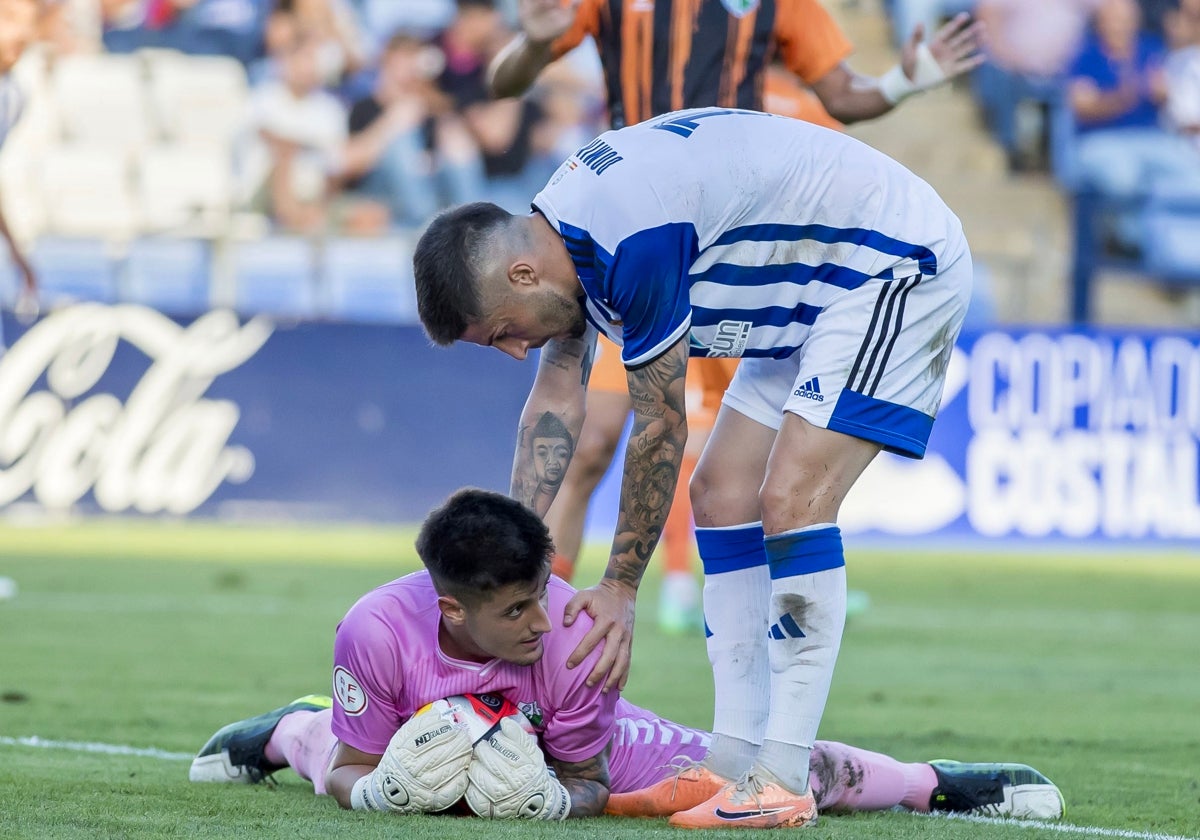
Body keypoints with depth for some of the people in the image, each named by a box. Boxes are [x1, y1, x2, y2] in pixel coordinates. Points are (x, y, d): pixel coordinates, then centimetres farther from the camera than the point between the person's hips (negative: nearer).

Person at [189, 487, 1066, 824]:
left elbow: (588, 783, -24)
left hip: (578, 747, -1)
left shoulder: (575, 636, -39)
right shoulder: (379, 630, -38)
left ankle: (938, 783, 13)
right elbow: (354, 771, -24)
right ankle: (290, 729, 65)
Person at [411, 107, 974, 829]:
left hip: (899, 266, -11)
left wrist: (621, 589, -10)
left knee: (792, 499, -20)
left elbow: (661, 431, -21)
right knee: (722, 498, 6)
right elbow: (556, 405, 11)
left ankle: (784, 783, -20)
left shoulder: (636, 241, -30)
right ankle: (736, 762, 6)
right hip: (817, 289, 11)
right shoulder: (565, 229, 0)